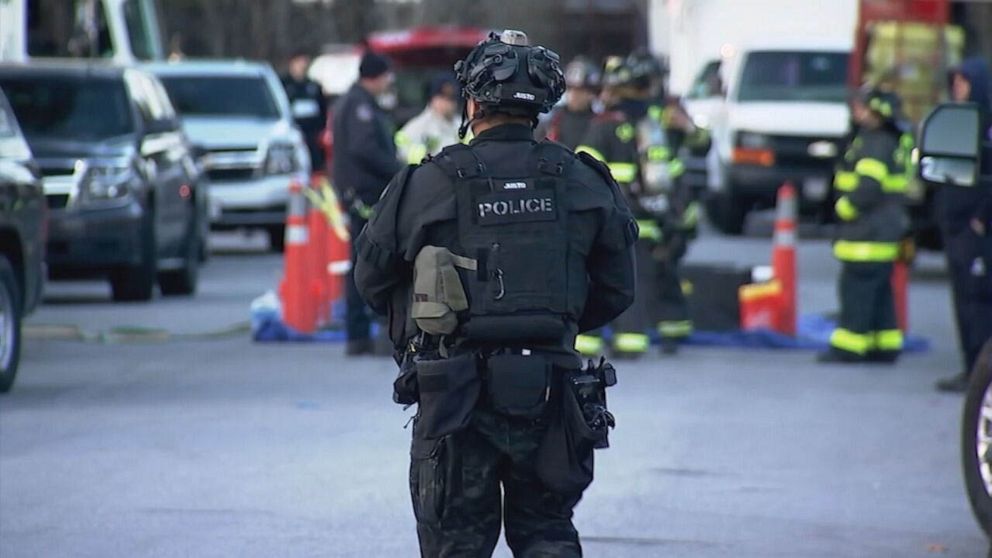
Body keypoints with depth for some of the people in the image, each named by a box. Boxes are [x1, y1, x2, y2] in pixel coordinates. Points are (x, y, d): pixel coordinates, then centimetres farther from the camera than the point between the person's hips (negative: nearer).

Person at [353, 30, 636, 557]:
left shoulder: (428, 183, -6)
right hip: (549, 392, 2)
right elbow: (616, 289, 10)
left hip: (455, 391, -2)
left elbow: (372, 277, 4)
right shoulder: (582, 183, 2)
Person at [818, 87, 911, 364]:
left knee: (856, 289, -7)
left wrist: (844, 207, -12)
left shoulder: (876, 144, -17)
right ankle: (886, 347, 17)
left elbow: (868, 188, -26)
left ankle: (848, 348, -6)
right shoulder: (892, 142, 15)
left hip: (868, 234, -10)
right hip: (886, 231, 10)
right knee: (880, 292, 14)